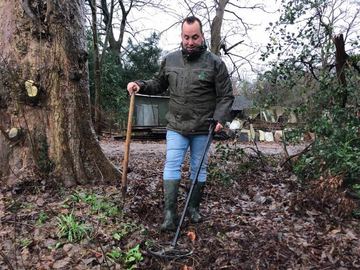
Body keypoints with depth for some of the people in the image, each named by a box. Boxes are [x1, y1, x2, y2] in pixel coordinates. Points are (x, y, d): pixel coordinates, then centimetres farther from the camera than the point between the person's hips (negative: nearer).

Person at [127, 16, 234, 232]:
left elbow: (226, 96, -3)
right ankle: (170, 213, 3)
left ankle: (194, 208, 26)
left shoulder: (215, 63, -5)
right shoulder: (170, 60, 4)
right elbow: (158, 84, 18)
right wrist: (140, 85, 1)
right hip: (176, 127, 2)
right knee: (172, 166, -4)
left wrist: (219, 118, -17)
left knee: (199, 168, 9)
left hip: (202, 129, -1)